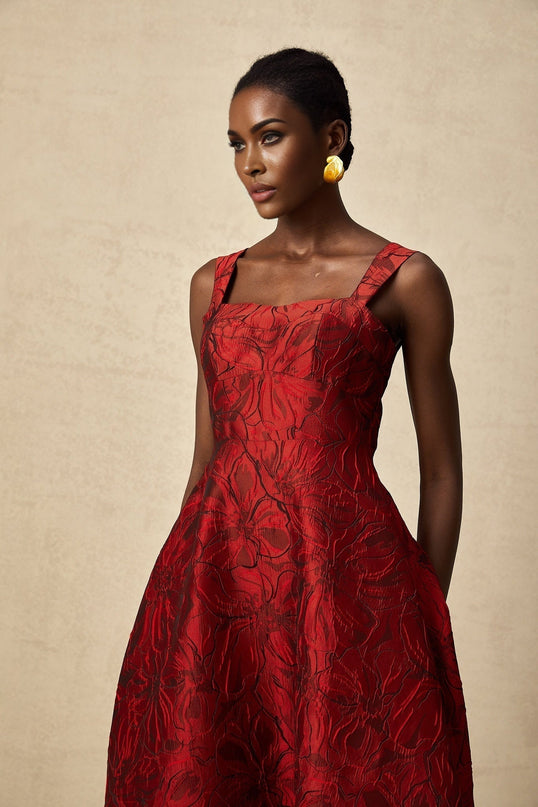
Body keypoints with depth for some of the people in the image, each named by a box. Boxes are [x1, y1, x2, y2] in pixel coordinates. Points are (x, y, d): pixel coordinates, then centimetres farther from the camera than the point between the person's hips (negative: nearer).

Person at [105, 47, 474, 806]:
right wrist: (181, 593, 13)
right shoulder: (214, 284, 14)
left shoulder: (405, 281, 2)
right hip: (214, 577, 4)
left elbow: (441, 472, 3)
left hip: (343, 573, -4)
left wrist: (427, 623, 1)